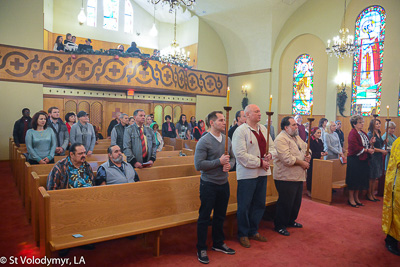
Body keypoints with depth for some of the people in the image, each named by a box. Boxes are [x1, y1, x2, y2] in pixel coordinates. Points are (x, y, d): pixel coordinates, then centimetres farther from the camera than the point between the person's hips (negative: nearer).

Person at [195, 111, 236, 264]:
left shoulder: (227, 140, 5)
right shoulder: (204, 142, -15)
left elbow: (232, 157, 14)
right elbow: (198, 165, -20)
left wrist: (229, 164, -9)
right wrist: (219, 161, -21)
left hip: (223, 183, 7)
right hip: (209, 184, -6)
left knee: (220, 216, 19)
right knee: (204, 217, 5)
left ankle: (218, 244, 38)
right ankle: (201, 249, 20)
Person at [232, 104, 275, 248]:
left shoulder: (263, 128, 11)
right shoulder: (240, 131, -13)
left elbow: (272, 146, 18)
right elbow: (241, 155, -20)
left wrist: (270, 154, -5)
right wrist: (260, 162, -18)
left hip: (262, 172, 7)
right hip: (247, 173, -7)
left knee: (259, 204, 16)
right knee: (244, 206, 4)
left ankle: (253, 231, 33)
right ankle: (243, 234, 22)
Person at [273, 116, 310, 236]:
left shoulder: (297, 137, 13)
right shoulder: (281, 139, -18)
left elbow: (305, 147, 27)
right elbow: (287, 159, -26)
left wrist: (308, 155, 3)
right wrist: (302, 163, -15)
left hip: (298, 177, 9)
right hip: (286, 178, -9)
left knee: (296, 202, 19)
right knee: (285, 203, 0)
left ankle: (291, 221, 38)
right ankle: (279, 226, 17)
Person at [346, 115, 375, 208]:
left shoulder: (363, 133, 14)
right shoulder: (353, 133, -13)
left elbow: (365, 144, 19)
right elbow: (355, 148, -20)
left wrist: (370, 142, 1)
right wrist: (367, 150, -16)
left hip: (362, 160, 9)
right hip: (354, 159, -9)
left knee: (360, 179, 12)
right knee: (354, 179, -2)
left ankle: (356, 198, 23)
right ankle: (351, 198, 8)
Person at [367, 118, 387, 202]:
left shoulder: (379, 134, 14)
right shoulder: (370, 134, -10)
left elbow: (380, 146, 20)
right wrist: (381, 150, -15)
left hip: (379, 157, 8)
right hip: (372, 157, -8)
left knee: (376, 177, 11)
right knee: (371, 177, -2)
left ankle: (373, 194, 18)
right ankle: (369, 195, 8)